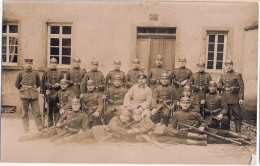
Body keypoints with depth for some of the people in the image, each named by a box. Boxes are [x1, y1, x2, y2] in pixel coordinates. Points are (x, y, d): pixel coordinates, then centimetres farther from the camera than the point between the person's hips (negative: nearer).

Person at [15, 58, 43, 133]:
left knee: (37, 112, -1)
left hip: (34, 94, 1)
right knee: (25, 113, 4)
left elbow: (39, 83, 20)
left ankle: (40, 128, 5)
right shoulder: (21, 73, 4)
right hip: (24, 95, 0)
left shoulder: (36, 73, 6)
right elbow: (17, 84, 13)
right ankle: (26, 129, 11)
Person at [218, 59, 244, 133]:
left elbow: (241, 87, -6)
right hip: (224, 99, 4)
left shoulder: (237, 75, -1)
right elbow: (219, 86, 19)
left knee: (237, 115, -1)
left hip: (234, 98, -4)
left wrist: (241, 98, -12)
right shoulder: (223, 76, 13)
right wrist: (224, 88, -1)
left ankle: (238, 131, 6)